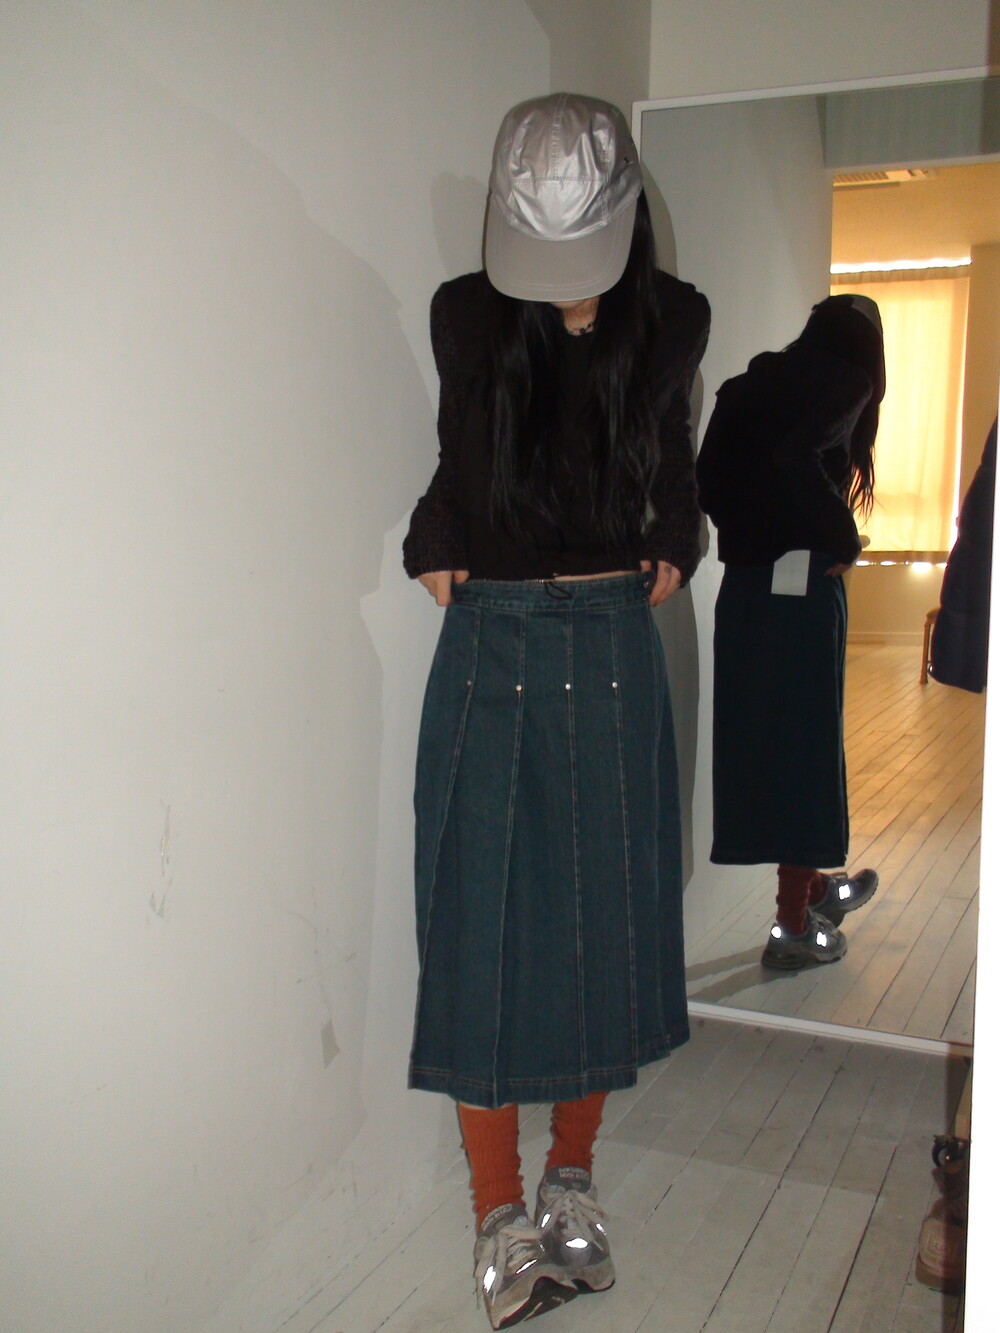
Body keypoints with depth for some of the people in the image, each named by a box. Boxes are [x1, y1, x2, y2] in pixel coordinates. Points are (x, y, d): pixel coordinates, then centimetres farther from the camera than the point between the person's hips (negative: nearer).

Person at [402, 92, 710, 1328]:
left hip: (614, 644, 2)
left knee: (609, 914, 7)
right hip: (491, 644, -1)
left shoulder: (672, 321, 0)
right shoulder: (466, 316, -3)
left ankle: (572, 1178, 27)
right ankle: (500, 1211, 14)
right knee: (483, 923, -1)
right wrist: (436, 547, 9)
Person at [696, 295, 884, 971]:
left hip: (743, 585, 7)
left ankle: (813, 884, 35)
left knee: (760, 734, 16)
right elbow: (799, 459, -23)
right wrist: (845, 541, -12)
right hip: (802, 583, -7)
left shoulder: (751, 384, 14)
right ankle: (795, 927, 13)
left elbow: (710, 482, 6)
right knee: (805, 741, 3)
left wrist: (754, 530, 13)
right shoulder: (847, 382, -5)